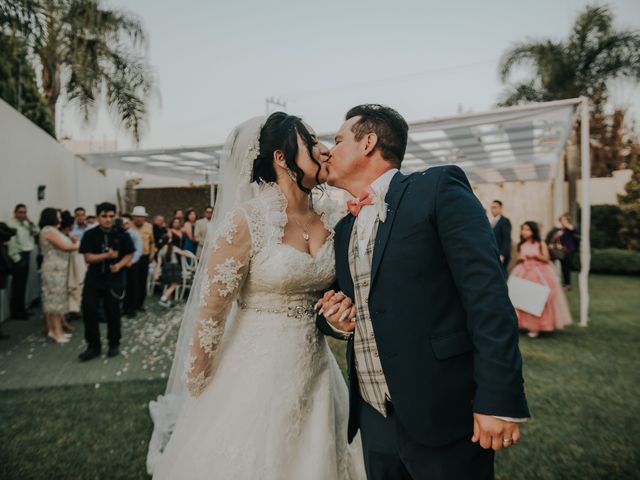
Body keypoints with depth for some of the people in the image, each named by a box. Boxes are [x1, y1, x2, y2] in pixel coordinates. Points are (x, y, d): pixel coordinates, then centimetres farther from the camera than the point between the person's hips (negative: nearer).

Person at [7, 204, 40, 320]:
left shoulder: (26, 223, 15)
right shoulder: (11, 223, -11)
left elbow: (37, 232, 11)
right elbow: (11, 242, -16)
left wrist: (30, 222, 0)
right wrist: (16, 258, -19)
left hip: (26, 254, 8)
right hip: (18, 256, -8)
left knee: (23, 284, 13)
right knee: (17, 284, -5)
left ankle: (21, 309, 21)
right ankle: (15, 311, 2)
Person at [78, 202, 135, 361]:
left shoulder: (121, 234, -4)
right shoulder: (90, 234, -4)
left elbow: (129, 255, 1)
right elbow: (88, 257, -9)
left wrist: (119, 265, -16)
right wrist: (107, 255, -23)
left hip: (114, 280, -1)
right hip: (93, 279, 1)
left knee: (113, 313, 8)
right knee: (89, 311, 0)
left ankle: (114, 345, 26)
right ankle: (93, 346, 15)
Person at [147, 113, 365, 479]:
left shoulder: (327, 221, 1)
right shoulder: (246, 220, -18)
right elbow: (210, 310, -13)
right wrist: (197, 387, -6)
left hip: (314, 371, 6)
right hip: (258, 371, -5)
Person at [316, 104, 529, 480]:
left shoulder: (439, 188, -8)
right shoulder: (344, 228, 12)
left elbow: (488, 295, -15)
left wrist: (499, 399, -19)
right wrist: (336, 321, -2)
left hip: (442, 416, -6)